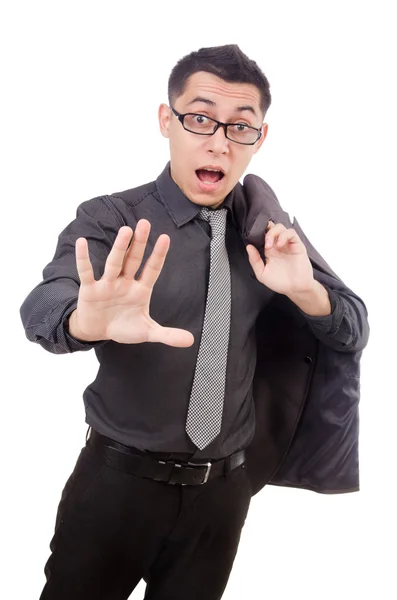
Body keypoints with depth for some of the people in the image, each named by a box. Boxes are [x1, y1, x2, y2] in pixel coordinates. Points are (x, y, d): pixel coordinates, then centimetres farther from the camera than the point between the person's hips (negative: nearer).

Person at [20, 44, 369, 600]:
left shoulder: (270, 231, 2)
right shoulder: (111, 219, -10)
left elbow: (355, 330, 2)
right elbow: (46, 303, -28)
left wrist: (305, 291, -20)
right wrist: (90, 319, -52)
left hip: (223, 491, 3)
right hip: (118, 480, -3)